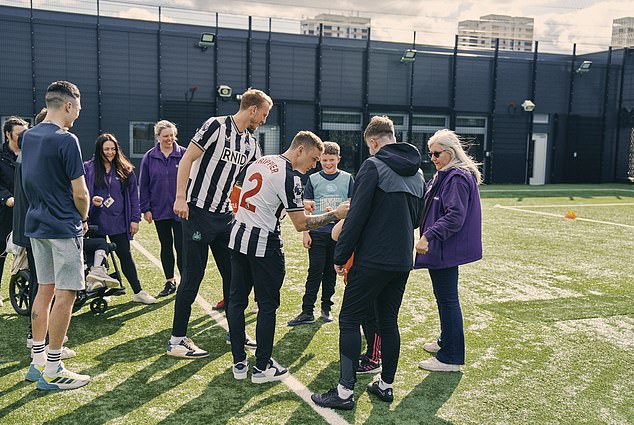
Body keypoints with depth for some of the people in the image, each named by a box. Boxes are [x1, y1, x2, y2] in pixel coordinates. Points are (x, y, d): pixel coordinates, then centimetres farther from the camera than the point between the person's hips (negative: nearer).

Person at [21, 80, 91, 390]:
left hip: (35, 225, 8)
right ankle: (52, 372, 2)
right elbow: (80, 194, -14)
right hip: (63, 227, -8)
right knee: (65, 295, -3)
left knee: (45, 290, 15)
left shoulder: (27, 137, 9)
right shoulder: (66, 140, -15)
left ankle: (38, 362, 23)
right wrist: (84, 219, 3)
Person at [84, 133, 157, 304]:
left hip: (118, 221, 1)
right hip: (96, 221, -1)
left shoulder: (125, 170, 6)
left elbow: (133, 195, 6)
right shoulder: (88, 168, 1)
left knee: (126, 256, 4)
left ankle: (138, 292, 10)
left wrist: (135, 219, 0)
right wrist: (91, 200, -18)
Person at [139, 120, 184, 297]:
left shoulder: (184, 155, -3)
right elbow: (144, 185, 6)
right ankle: (170, 282, 22)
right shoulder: (149, 157, 4)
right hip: (160, 210, 3)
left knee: (181, 246, -2)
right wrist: (146, 209, 2)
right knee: (166, 246, 12)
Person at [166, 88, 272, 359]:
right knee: (192, 277, -4)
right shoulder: (216, 126, -9)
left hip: (224, 216, 8)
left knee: (233, 274, 11)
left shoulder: (251, 144, 12)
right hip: (198, 212, -7)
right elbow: (187, 159, -11)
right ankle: (177, 340, 8)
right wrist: (181, 198, -18)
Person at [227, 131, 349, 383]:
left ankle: (239, 364, 20)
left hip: (239, 237, 8)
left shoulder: (259, 162, 10)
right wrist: (335, 214, -8)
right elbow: (301, 224, -15)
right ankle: (262, 368, 12)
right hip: (264, 245, -8)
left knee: (237, 300, 11)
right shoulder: (290, 176, -15)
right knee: (267, 305, 4)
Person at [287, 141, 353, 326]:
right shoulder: (313, 179, 5)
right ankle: (307, 312, -1)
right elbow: (306, 209, 5)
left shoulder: (347, 179, 6)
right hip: (317, 232, -1)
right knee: (315, 271, -3)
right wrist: (305, 232, -2)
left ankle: (326, 307, 20)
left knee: (331, 271, 9)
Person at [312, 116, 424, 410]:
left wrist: (340, 256, -8)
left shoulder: (373, 166, -10)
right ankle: (385, 384, 24)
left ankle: (345, 391, 2)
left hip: (372, 260, -7)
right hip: (403, 261, 7)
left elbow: (357, 215, -15)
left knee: (349, 320, 1)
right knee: (389, 322, 16)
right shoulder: (417, 172, 13)